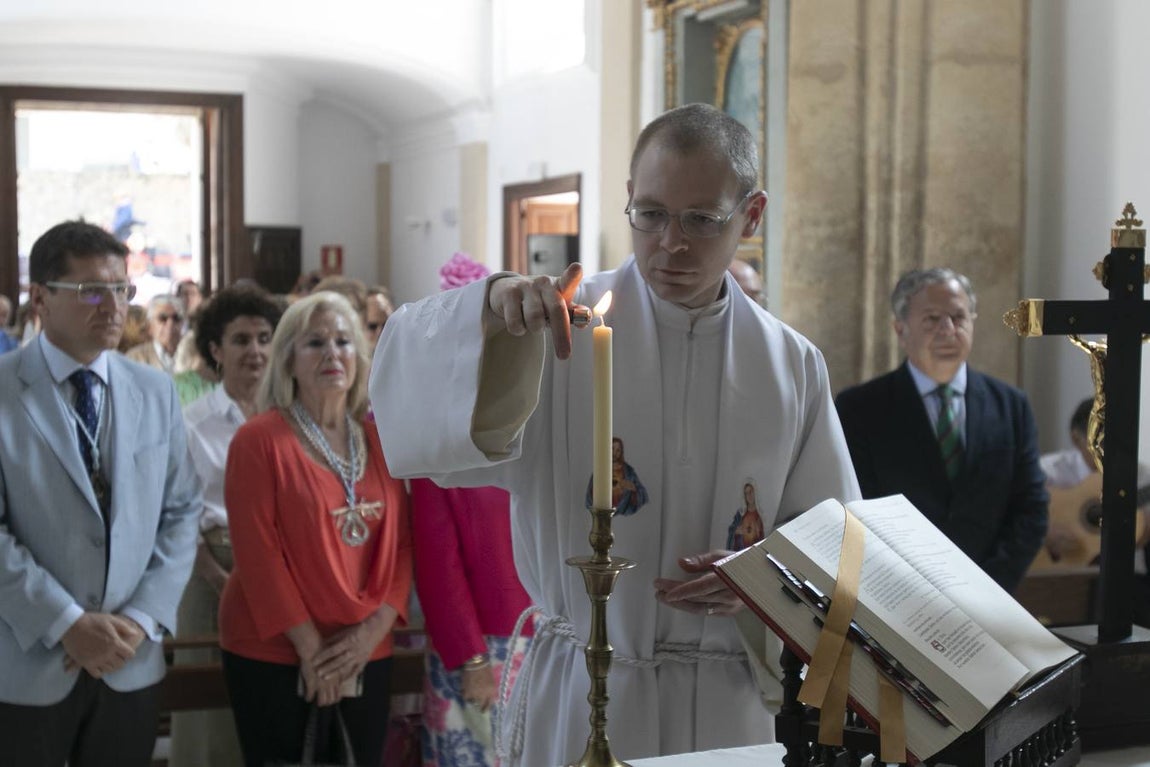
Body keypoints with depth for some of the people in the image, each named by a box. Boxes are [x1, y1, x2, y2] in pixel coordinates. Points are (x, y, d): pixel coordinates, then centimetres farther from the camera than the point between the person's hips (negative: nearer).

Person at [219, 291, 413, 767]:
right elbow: (257, 553, -13)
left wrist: (375, 628, -8)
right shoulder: (259, 439, -8)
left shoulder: (380, 442, 7)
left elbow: (402, 542, 6)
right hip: (274, 655, -5)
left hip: (366, 655, 5)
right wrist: (310, 647, -14)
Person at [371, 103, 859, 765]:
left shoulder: (793, 365, 4)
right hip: (578, 696, -2)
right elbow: (413, 400, -18)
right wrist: (489, 309, -35)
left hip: (730, 702, 2)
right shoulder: (565, 322, -5)